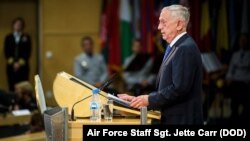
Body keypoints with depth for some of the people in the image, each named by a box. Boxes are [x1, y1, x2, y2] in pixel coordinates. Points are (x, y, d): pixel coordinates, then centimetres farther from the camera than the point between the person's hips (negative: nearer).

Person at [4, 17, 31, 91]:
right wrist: (13, 63, -8)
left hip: (23, 66, -1)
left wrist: (20, 63, -9)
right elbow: (6, 52, 4)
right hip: (11, 66, 1)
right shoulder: (8, 37, 10)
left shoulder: (26, 37, 6)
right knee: (12, 87, -2)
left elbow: (28, 52, 0)